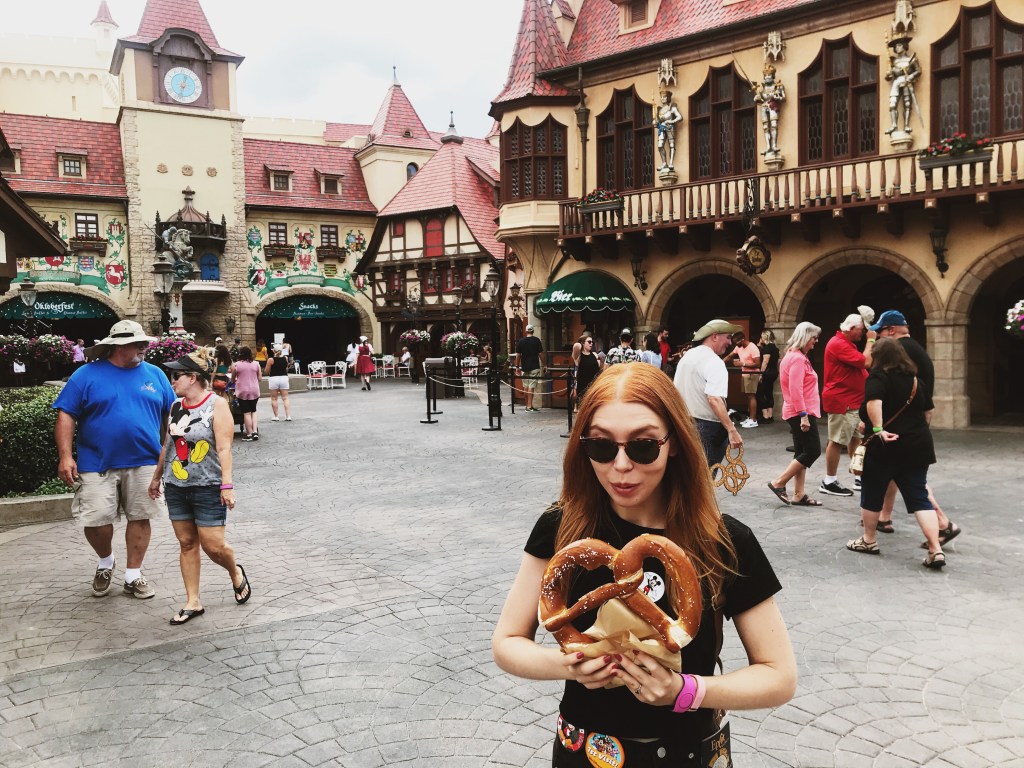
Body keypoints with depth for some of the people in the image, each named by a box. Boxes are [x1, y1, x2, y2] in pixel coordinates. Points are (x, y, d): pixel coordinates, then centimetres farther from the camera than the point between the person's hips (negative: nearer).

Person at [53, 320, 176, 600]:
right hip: (97, 465, -2)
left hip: (144, 464, 2)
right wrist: (65, 456, -11)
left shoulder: (155, 374, 7)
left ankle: (133, 575, 19)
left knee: (140, 518, 5)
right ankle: (106, 561, 28)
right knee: (95, 520, -2)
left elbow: (171, 414, 12)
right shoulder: (87, 375, -1)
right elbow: (66, 416, -3)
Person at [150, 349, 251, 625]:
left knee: (213, 545, -5)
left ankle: (236, 573, 26)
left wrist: (227, 484, -20)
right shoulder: (176, 406, 8)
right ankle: (193, 602, 16)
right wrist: (157, 477, 22)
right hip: (176, 487, 6)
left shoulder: (217, 405, -9)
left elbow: (224, 448, -14)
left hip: (207, 488, -6)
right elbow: (168, 444, 17)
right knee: (186, 544, 8)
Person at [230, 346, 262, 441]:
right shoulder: (256, 364, 0)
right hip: (255, 391, 3)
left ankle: (249, 434, 4)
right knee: (253, 411, 15)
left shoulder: (235, 365, -6)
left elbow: (233, 378, 3)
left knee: (246, 413, 2)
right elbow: (260, 378, 4)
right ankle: (255, 431, 5)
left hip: (242, 391, -3)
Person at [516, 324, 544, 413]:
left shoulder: (521, 341, 3)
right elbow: (541, 354, -5)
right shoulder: (536, 340, -4)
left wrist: (517, 366, 11)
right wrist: (543, 365, 4)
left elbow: (518, 355, 4)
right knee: (532, 386, -6)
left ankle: (527, 405, 18)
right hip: (534, 367, -3)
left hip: (524, 367, 3)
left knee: (525, 386, 11)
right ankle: (529, 407, -11)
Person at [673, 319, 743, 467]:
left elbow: (676, 390, 18)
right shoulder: (714, 362, -17)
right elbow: (714, 399, -29)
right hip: (707, 426, -8)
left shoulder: (687, 356, 10)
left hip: (685, 422, 8)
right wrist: (732, 430, -31)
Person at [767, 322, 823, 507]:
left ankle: (798, 495, 11)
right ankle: (778, 483, -5)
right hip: (802, 413, -11)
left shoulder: (796, 357, 17)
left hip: (798, 413, 11)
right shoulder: (797, 359, -16)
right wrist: (804, 415, -25)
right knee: (813, 451, -8)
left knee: (803, 452, 10)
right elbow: (795, 390, -23)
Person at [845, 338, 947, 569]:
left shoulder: (877, 376, -8)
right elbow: (925, 411, 25)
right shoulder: (915, 379, 13)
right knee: (919, 498, 5)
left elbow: (873, 401, -29)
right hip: (917, 446, 6)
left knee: (872, 494, 12)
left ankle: (869, 540, 25)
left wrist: (878, 429, -29)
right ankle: (936, 550, -5)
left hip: (884, 447, -6)